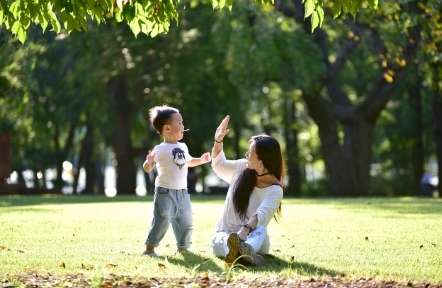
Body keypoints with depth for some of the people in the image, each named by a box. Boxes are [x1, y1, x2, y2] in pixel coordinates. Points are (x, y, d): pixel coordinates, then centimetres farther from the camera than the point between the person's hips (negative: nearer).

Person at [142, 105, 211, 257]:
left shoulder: (183, 147, 10)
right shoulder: (160, 149, -14)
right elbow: (147, 168, -20)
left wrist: (201, 160, 22)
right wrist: (148, 162, -40)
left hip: (182, 193, 7)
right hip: (165, 192, -7)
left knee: (186, 222, 15)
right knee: (162, 221, -16)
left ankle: (183, 247, 35)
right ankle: (149, 248, -7)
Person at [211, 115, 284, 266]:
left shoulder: (274, 190, -11)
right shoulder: (242, 168, 4)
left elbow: (261, 214, -30)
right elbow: (219, 165, 27)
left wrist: (245, 230, -50)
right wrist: (218, 140, 11)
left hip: (252, 236, -3)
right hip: (225, 233, 4)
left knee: (260, 229, -40)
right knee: (221, 241, -35)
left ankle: (246, 249, -75)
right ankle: (243, 253, -71)